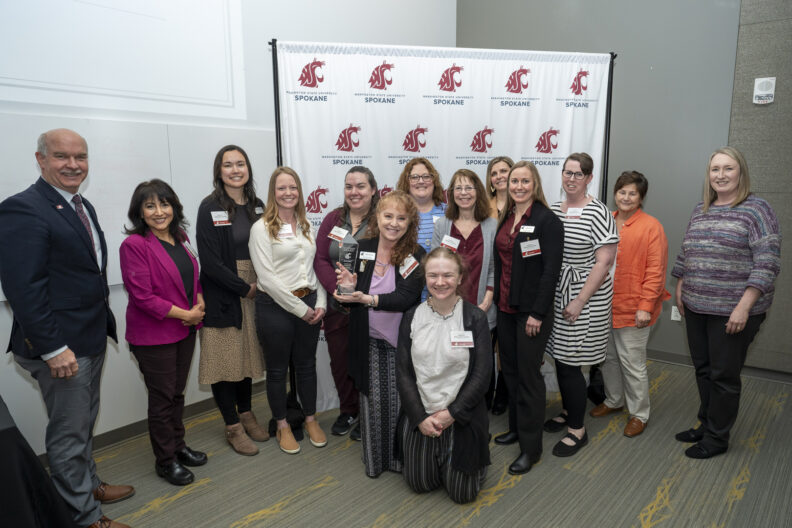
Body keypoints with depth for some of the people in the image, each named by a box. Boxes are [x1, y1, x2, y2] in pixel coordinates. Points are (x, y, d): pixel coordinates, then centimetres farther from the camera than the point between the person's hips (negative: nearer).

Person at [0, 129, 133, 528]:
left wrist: (102, 325, 14)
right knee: (69, 432, 6)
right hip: (62, 346, -9)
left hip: (92, 339, 9)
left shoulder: (82, 206, 11)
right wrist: (53, 349, -23)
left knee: (85, 422, 24)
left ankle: (89, 485, 43)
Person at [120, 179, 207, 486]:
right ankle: (165, 460, 24)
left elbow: (193, 277, 16)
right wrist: (185, 314, -16)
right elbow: (142, 296, -20)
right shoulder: (134, 245, -16)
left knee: (177, 392, 19)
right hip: (153, 336, -6)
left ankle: (178, 446, 36)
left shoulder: (179, 239, 7)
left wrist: (200, 303, -3)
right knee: (162, 398, 7)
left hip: (185, 331, 7)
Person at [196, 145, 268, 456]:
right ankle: (233, 427, 17)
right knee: (224, 357, 3)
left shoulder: (257, 206, 7)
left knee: (248, 352, 14)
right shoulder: (210, 208, -9)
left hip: (255, 292, 5)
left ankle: (246, 414, 31)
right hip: (222, 296, -5)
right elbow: (210, 261, -15)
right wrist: (244, 288, -13)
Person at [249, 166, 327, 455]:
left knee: (307, 364, 16)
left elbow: (317, 267, 11)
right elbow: (267, 277, -14)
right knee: (278, 369, 11)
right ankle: (282, 425, 29)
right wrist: (299, 308, -14)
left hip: (309, 305, 5)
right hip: (275, 308, -5)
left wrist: (320, 304, -1)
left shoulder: (307, 226, 10)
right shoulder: (262, 228, -8)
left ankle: (311, 419, 34)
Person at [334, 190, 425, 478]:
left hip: (401, 341, -2)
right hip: (369, 341, 2)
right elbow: (351, 295, 6)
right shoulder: (361, 248, -1)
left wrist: (368, 299, -31)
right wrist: (350, 288, -17)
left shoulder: (415, 256, -9)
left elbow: (406, 297, -20)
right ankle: (374, 460, 30)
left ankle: (401, 457, 30)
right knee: (373, 402, 10)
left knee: (401, 401, 7)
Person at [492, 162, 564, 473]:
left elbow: (551, 269, -15)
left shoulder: (547, 220, -11)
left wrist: (537, 313, -17)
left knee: (528, 374, 0)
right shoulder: (505, 218, 10)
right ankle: (517, 427, 33)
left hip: (532, 310, -7)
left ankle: (531, 447, 13)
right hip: (505, 307, 7)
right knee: (510, 369, 16)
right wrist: (495, 296, 9)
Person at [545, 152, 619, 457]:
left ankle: (578, 430, 15)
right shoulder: (553, 210, 8)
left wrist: (580, 301, -18)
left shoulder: (597, 213, -12)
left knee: (569, 364, -3)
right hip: (556, 295, 7)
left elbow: (604, 261, -16)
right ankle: (568, 412, 36)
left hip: (585, 298, -6)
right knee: (559, 358, 15)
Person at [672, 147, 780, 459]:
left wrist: (743, 307, -19)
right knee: (703, 369, 15)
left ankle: (717, 437, 20)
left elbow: (767, 264, -14)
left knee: (724, 375, 5)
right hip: (697, 308, 6)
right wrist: (680, 291, 14)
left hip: (733, 312, -6)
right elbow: (685, 255, 18)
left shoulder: (756, 210, -9)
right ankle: (706, 424, 32)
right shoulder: (700, 211, 11)